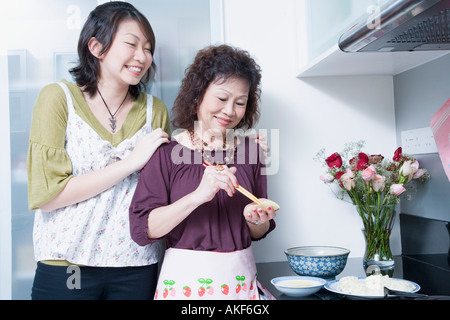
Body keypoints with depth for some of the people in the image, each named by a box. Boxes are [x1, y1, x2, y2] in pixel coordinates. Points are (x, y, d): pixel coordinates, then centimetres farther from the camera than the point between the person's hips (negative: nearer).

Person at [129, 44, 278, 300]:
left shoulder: (250, 150, 4)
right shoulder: (167, 152, -7)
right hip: (186, 280, -3)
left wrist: (257, 220, -12)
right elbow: (142, 230, -16)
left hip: (241, 278, 4)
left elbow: (258, 233, 10)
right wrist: (198, 196, -27)